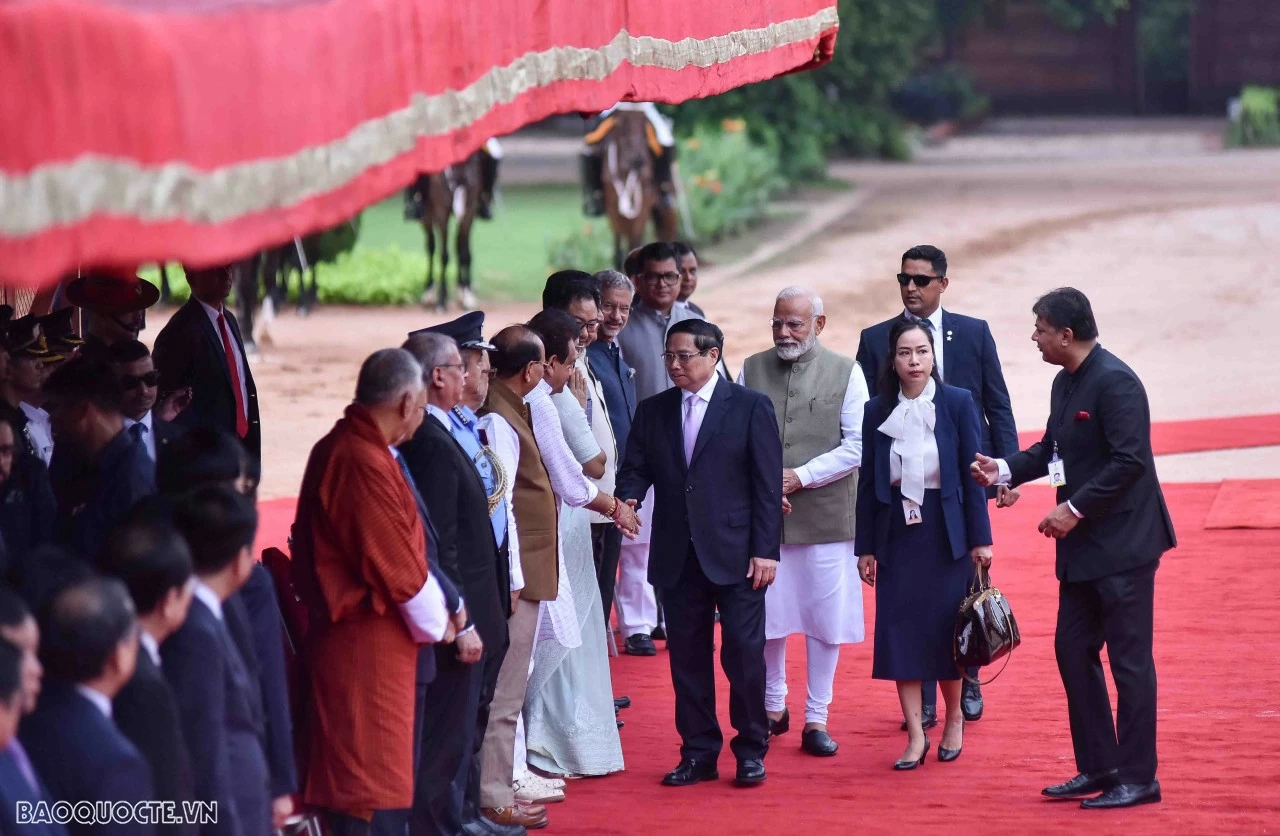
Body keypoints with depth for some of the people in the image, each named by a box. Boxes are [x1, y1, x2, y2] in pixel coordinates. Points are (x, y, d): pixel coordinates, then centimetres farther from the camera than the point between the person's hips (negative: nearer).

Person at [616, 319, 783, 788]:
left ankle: (751, 750, 11)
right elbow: (636, 469, 8)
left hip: (736, 555, -4)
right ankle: (698, 754, 15)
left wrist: (765, 550, -9)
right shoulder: (653, 412, 10)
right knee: (687, 657, 7)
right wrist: (627, 499, -15)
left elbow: (767, 484, -3)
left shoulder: (750, 407, -1)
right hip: (677, 556, 4)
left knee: (744, 654, -2)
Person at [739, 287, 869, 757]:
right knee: (765, 617, 6)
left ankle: (817, 719, 12)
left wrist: (801, 476, -13)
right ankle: (773, 708, 23)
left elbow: (857, 446, -5)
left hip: (825, 516, -1)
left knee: (824, 619, 3)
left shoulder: (845, 372, 0)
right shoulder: (752, 370, 6)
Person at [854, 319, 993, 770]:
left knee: (945, 628, 2)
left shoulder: (958, 403, -3)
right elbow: (868, 482, 5)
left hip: (945, 532, -2)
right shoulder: (877, 411, 3)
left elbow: (972, 473, -2)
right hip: (896, 534, 2)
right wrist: (865, 547, 3)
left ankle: (954, 719, 24)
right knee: (900, 631, -1)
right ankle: (915, 735, 5)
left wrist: (980, 538, -5)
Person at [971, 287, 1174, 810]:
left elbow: (1129, 460, -23)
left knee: (1129, 659, -3)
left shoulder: (1114, 382, -18)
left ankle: (1138, 778, 3)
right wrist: (1005, 470, 4)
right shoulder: (1065, 383, 11)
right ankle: (1097, 767, 20)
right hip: (1083, 547, 10)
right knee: (1073, 649, 11)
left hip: (1122, 544, -10)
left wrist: (1075, 509, -22)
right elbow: (1052, 449, 19)